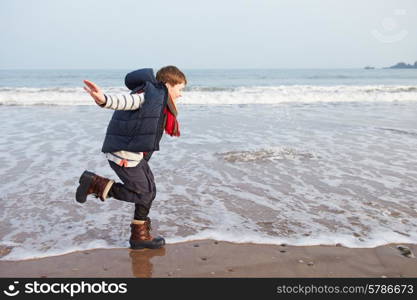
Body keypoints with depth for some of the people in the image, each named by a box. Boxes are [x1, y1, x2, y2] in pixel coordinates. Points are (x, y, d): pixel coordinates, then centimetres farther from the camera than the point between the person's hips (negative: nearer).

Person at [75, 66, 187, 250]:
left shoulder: (159, 99, 16)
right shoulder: (147, 94, -15)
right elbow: (123, 101, -34)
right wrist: (103, 100, -54)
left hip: (135, 153, 10)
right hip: (123, 153, -10)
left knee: (149, 191, 13)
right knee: (142, 193, -3)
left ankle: (140, 236, 24)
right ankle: (95, 184, 3)